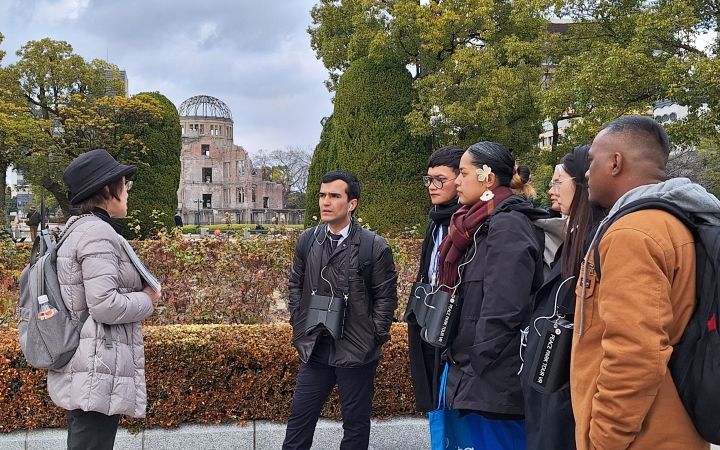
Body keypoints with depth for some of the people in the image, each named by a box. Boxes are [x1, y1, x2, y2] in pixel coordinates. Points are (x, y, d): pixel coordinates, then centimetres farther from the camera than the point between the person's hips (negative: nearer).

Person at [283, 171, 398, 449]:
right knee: (300, 418, 9)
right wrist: (299, 326, 8)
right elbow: (296, 286, 14)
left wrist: (374, 338, -6)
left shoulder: (375, 247, -8)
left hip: (356, 352, -3)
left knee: (356, 423, 9)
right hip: (315, 349, 4)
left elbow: (386, 297, -4)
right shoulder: (307, 240, 4)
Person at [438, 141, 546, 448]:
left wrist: (474, 369, -16)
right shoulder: (482, 224, 14)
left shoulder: (507, 225, -15)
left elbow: (502, 311, -22)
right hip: (484, 380, 9)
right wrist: (461, 359, 14)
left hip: (495, 381, -9)